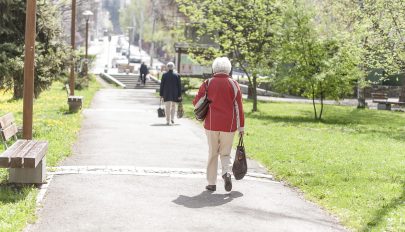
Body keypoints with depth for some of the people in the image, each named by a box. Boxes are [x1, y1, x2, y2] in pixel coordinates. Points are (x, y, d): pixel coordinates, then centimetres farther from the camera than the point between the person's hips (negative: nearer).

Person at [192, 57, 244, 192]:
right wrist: (241, 127, 4)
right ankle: (227, 172, -16)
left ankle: (211, 183, 10)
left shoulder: (208, 83, 0)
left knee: (213, 153, 11)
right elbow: (239, 107, -1)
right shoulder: (234, 84, 0)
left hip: (211, 125, 0)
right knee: (225, 153, 11)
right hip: (229, 125, 0)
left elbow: (196, 102, 4)